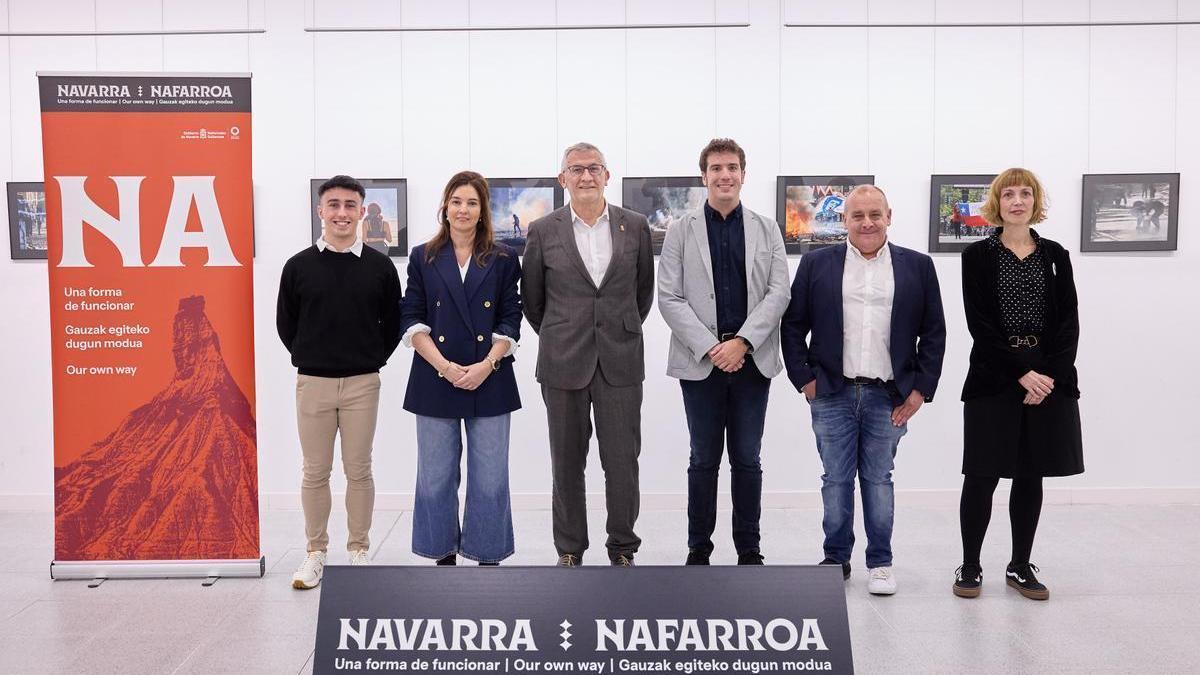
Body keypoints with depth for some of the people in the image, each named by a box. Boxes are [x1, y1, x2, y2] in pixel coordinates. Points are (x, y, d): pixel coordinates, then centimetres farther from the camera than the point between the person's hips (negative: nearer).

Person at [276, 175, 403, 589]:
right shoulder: (299, 266, 1)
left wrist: (372, 361, 5)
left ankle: (359, 551, 18)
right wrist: (309, 360, 8)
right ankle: (316, 552, 20)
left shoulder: (379, 267, 1)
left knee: (358, 470, 6)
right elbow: (286, 323, 10)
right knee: (315, 472, 8)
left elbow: (392, 323, 9)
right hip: (313, 383, 1)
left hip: (362, 384, 0)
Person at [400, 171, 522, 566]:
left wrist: (485, 366, -12)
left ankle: (489, 558, 15)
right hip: (435, 383, 1)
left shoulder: (503, 260, 7)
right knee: (436, 478, 6)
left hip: (490, 383, 0)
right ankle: (444, 557, 20)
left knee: (490, 480, 2)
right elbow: (411, 320, 2)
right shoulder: (423, 258, 8)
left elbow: (510, 322, 3)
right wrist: (444, 366, -11)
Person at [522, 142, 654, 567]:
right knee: (567, 462, 8)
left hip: (620, 362, 1)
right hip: (563, 364, 0)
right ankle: (569, 550, 21)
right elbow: (531, 298, 11)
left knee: (623, 459, 3)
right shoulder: (543, 231, 1)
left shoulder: (635, 226, 4)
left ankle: (622, 548, 18)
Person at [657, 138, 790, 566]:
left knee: (747, 460, 8)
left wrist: (742, 342, -12)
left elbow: (779, 293, 0)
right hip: (700, 361, -1)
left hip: (752, 360, 1)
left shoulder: (767, 229, 9)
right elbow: (669, 298, -3)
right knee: (704, 460, 6)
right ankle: (698, 547, 18)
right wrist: (710, 347, -12)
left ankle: (749, 548, 18)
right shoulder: (682, 230, 4)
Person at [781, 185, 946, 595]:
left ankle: (880, 563, 19)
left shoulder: (917, 266, 6)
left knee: (879, 480, 7)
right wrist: (804, 379, -2)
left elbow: (933, 332, 6)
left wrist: (920, 390, 0)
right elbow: (793, 325, 5)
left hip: (889, 396, 0)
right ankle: (836, 558, 20)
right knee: (836, 480, 6)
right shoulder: (816, 264, 4)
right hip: (832, 394, 0)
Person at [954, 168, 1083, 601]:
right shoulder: (978, 256, 1)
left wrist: (1050, 377, -11)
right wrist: (1021, 373, -15)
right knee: (982, 477, -1)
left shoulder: (1055, 256, 9)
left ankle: (1020, 566, 21)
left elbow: (1069, 322, 3)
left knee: (1031, 476, 9)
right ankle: (970, 566, 12)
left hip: (1049, 381, 3)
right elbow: (979, 324, -7)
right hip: (993, 380, -3)